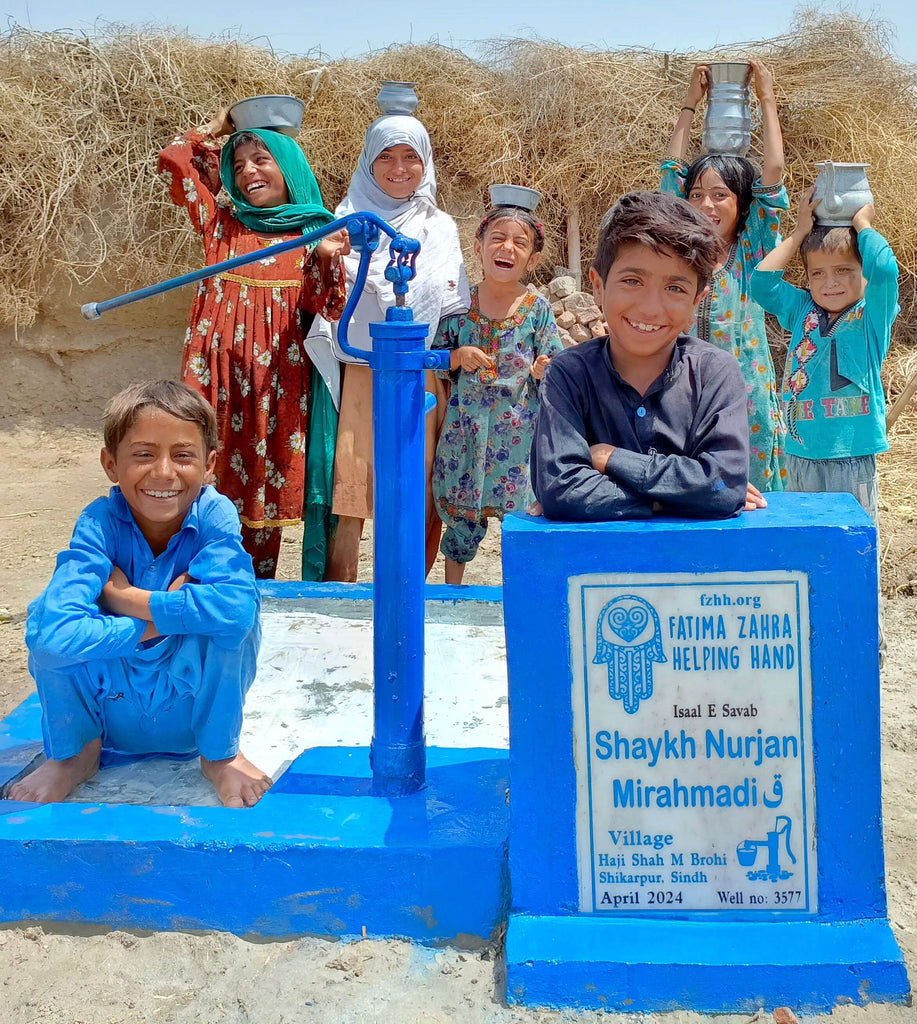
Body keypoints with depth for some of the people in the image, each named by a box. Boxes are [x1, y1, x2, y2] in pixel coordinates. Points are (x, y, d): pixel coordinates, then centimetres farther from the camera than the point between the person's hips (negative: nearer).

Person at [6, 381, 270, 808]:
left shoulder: (215, 516, -20)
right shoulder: (101, 521, -20)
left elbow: (236, 606, -41)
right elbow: (52, 632, -37)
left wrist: (125, 597, -31)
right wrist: (165, 619, -30)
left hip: (193, 709, -1)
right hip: (112, 717, 1)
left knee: (230, 617, -30)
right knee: (46, 612, -24)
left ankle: (220, 753, -1)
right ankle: (74, 752, 5)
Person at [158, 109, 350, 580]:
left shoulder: (313, 233, 9)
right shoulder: (222, 224, 12)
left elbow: (325, 309, 2)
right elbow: (173, 161, 10)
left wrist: (326, 259, -13)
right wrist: (213, 133, 23)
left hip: (278, 377, -1)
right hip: (219, 372, 1)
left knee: (266, 486, 2)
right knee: (211, 475, -5)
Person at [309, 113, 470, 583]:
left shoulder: (440, 227, 14)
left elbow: (455, 308, 11)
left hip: (422, 381, 2)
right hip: (359, 379, -1)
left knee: (420, 505, 1)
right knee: (349, 498, -6)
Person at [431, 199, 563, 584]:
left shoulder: (538, 309, 0)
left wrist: (542, 371, -20)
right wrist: (457, 357, -10)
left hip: (519, 432, -1)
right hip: (465, 428, 1)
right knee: (461, 511, 9)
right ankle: (451, 589, 29)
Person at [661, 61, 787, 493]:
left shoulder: (753, 250, 1)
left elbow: (772, 172, -6)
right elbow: (672, 170, 9)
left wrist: (767, 99, 2)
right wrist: (691, 101, 14)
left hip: (743, 389, -2)